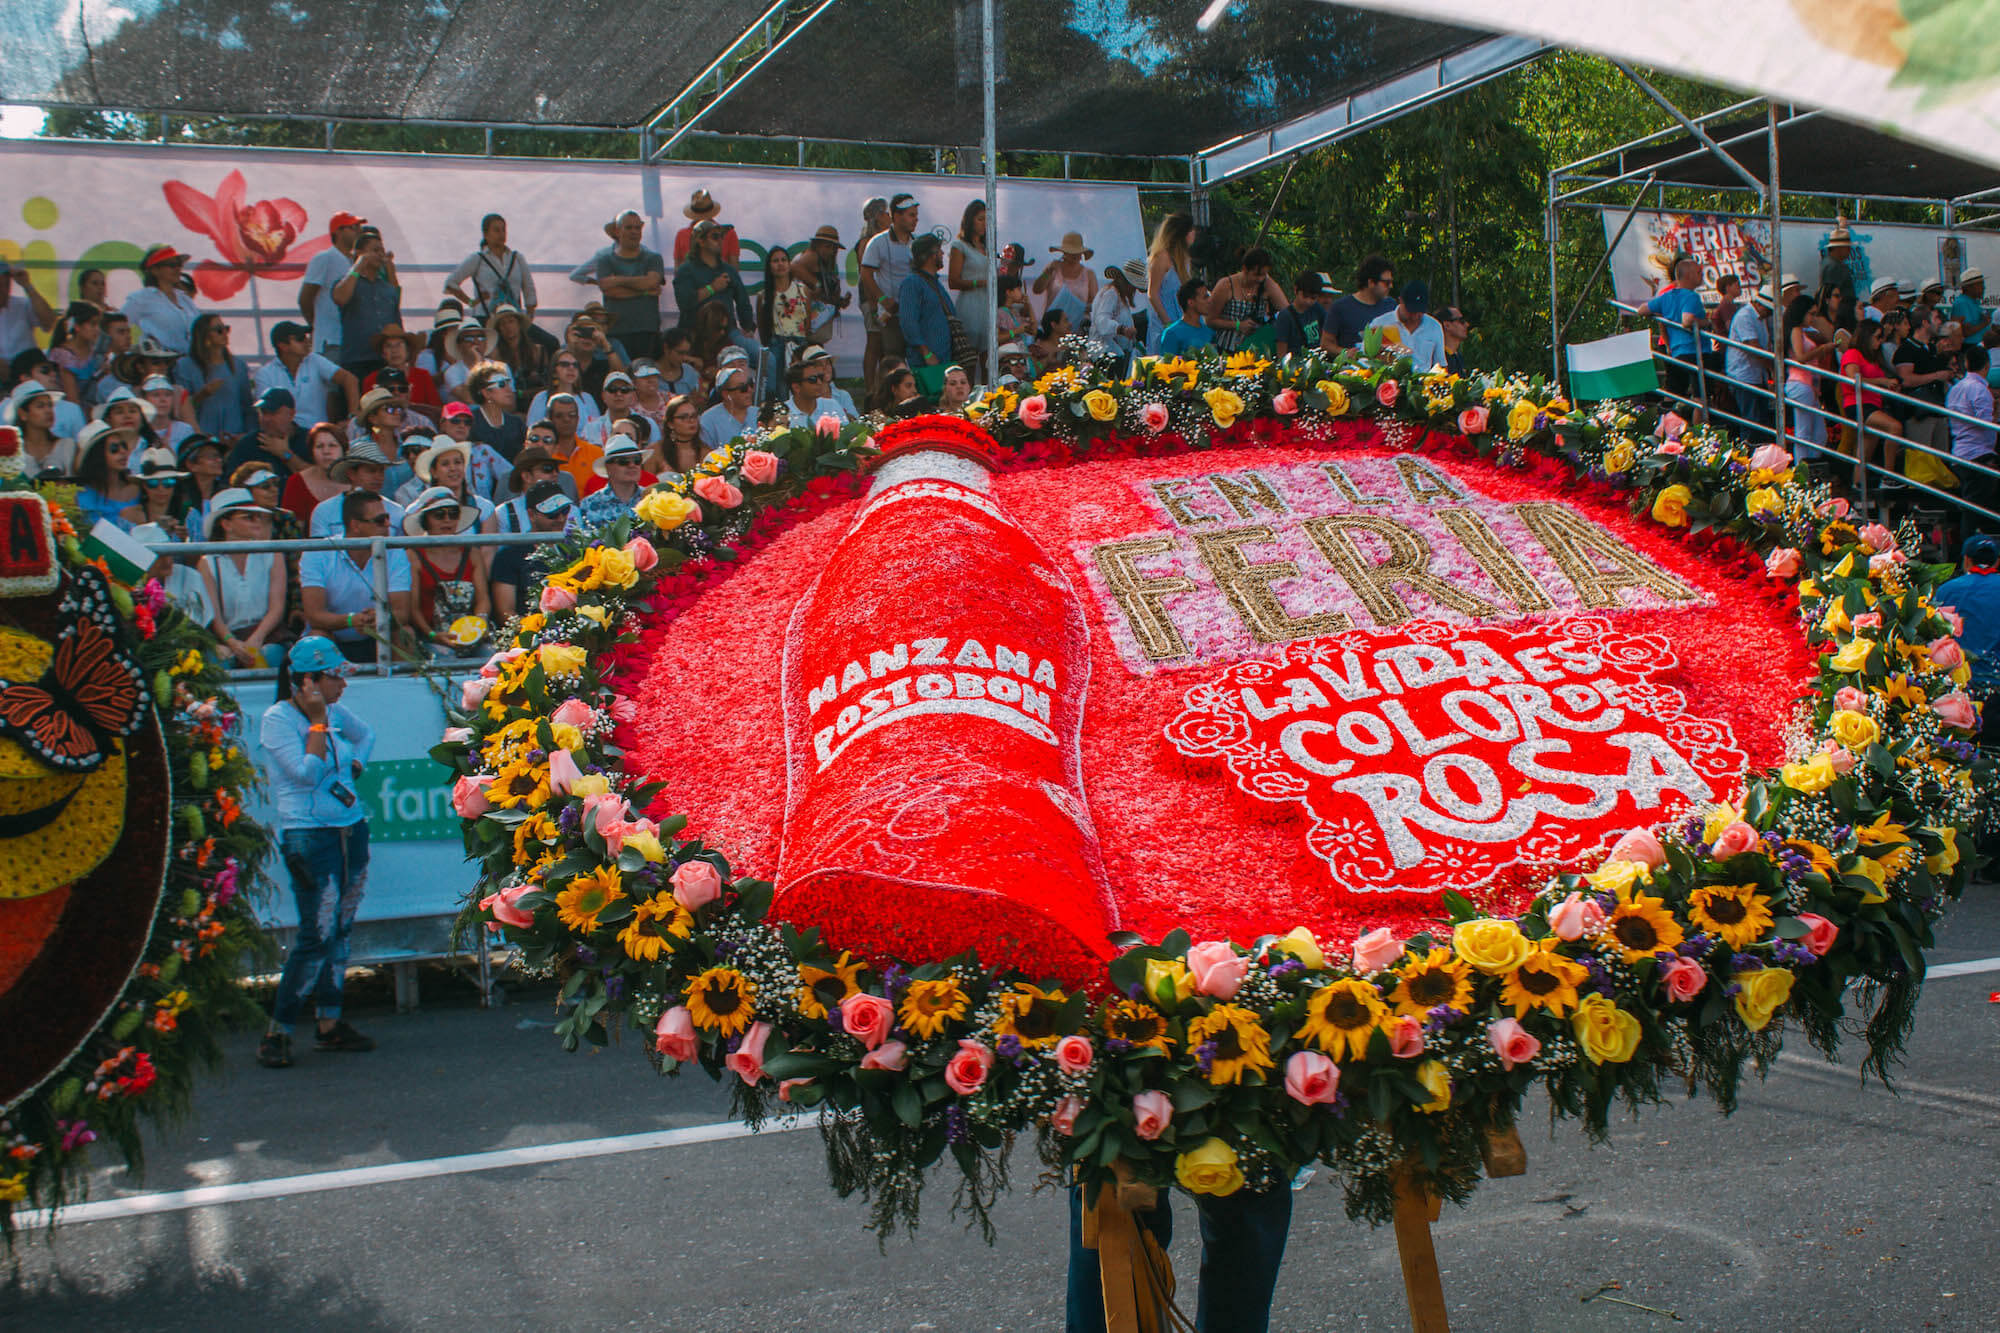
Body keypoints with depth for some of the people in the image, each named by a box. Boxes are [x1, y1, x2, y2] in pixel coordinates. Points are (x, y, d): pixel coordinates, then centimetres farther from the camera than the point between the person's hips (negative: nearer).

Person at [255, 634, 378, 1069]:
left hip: (352, 830, 7)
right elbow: (306, 773, -18)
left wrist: (356, 764, 13)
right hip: (309, 837, -7)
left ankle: (330, 1024, 17)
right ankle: (277, 1032, 0)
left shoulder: (335, 713, 10)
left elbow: (365, 735, 31)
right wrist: (318, 721, -14)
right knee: (317, 935, -10)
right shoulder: (277, 718, -9)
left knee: (340, 930, 9)